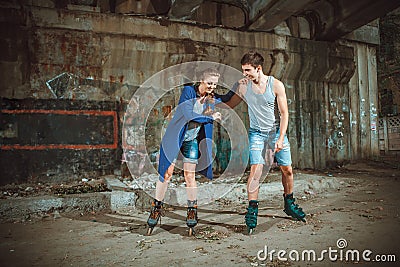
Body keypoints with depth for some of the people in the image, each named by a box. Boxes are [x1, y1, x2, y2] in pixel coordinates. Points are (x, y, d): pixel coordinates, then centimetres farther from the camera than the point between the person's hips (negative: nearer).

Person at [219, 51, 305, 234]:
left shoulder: (276, 85, -11)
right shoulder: (242, 85, -6)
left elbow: (284, 113, -9)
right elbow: (228, 105, 5)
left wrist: (280, 138, -16)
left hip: (277, 130, 1)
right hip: (256, 133, 0)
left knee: (287, 170, 7)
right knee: (255, 169, -17)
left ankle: (289, 204, 29)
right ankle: (252, 209, -5)